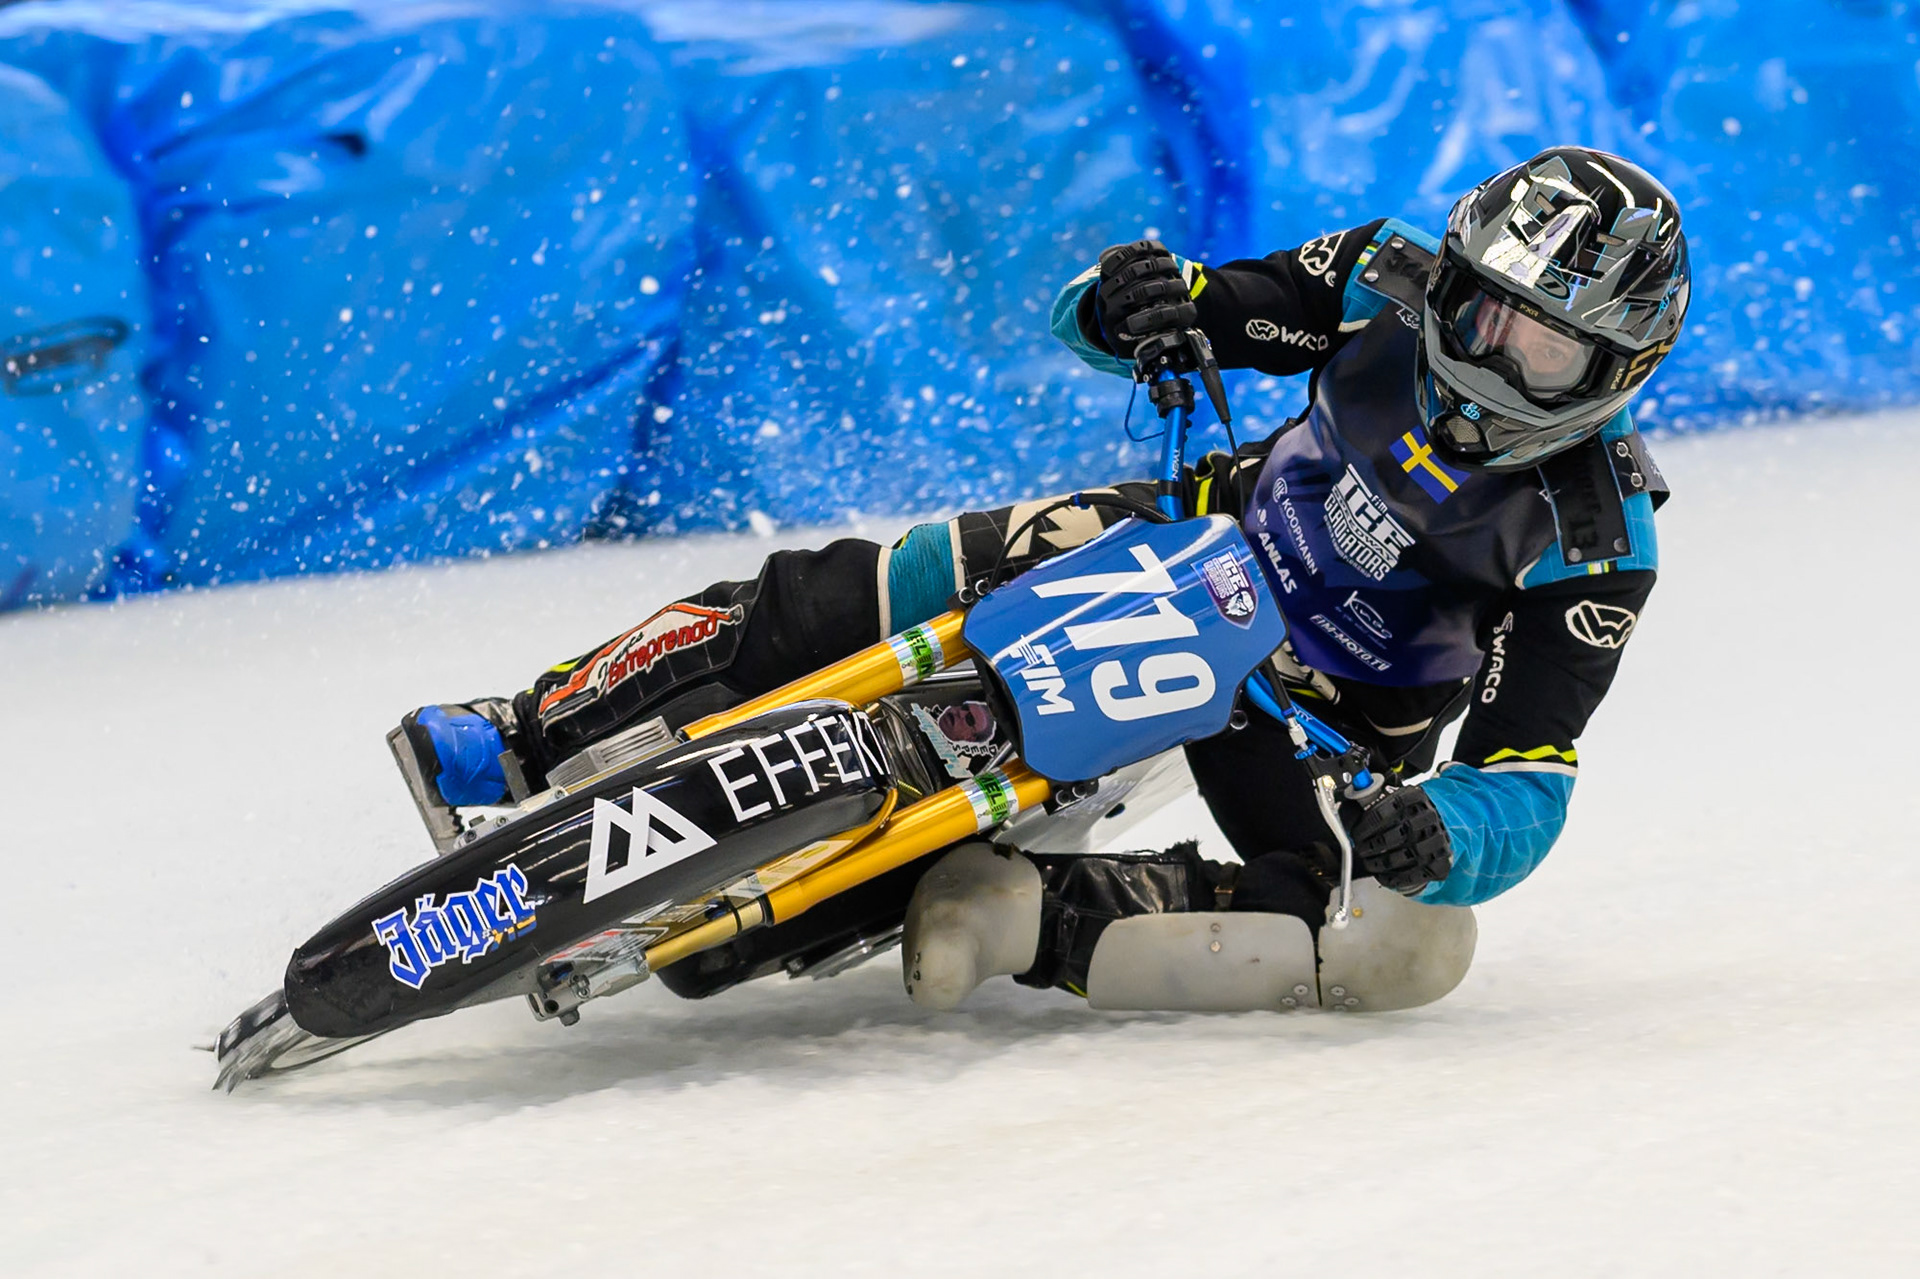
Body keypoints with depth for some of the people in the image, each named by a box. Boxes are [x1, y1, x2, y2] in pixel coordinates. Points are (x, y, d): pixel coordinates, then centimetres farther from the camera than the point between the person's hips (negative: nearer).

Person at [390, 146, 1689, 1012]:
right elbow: (1100, 323, -6)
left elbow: (1527, 792, -25)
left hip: (1336, 721, -2)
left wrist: (1442, 832, -48)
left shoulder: (1597, 544, -21)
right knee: (845, 595, -18)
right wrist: (1123, 304, -31)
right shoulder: (1393, 283, -13)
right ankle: (534, 738, -16)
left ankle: (1036, 917, -36)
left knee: (1408, 939, -32)